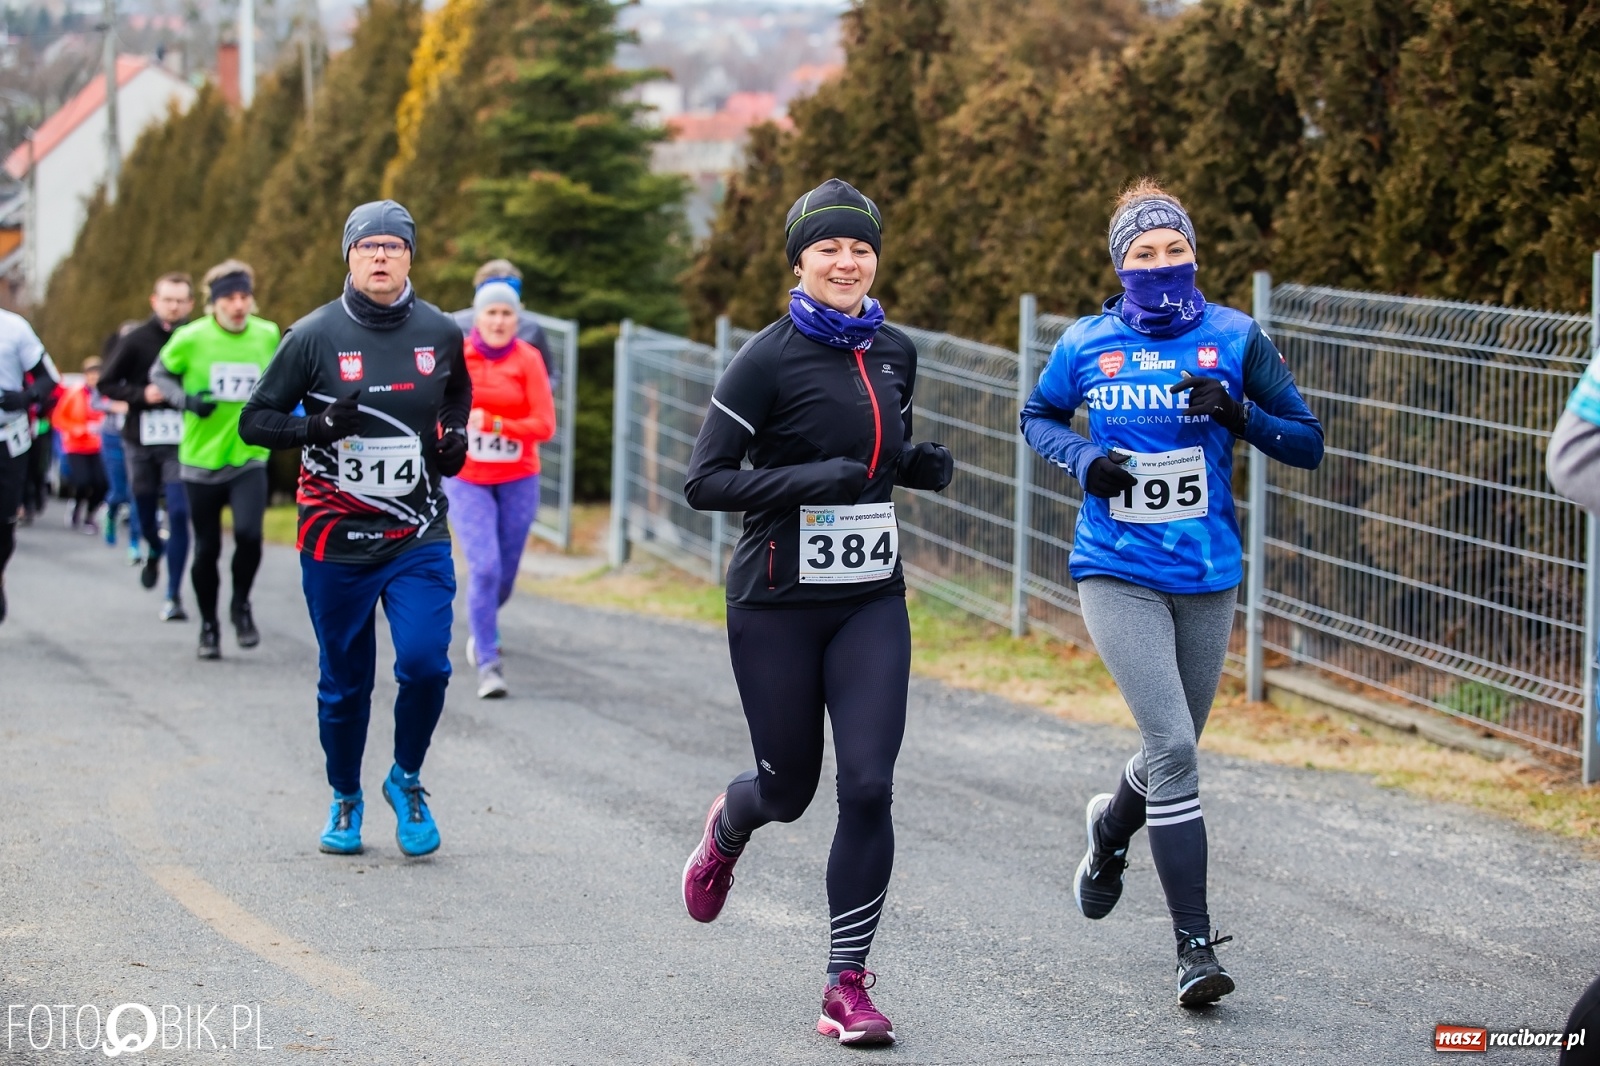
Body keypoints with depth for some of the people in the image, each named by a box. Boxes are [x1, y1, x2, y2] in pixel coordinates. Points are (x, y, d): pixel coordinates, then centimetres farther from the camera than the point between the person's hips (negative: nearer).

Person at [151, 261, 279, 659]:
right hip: (201, 460, -1)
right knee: (207, 549, 7)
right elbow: (160, 374, 3)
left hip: (249, 457, 1)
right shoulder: (190, 338, -10)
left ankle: (241, 605, 6)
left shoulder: (268, 336, -1)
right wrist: (186, 400, -13)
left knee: (249, 533, -20)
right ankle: (208, 626, 27)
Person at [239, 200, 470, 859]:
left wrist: (455, 436, 4)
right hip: (336, 540, -1)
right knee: (346, 685, 7)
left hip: (418, 539, 1)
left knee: (425, 662, -16)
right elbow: (254, 421, -1)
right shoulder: (314, 335, -5)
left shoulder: (440, 334, 4)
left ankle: (407, 779, 10)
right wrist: (318, 425, -19)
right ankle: (345, 800, 30)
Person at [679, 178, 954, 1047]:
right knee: (788, 790, 8)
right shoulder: (768, 360, -11)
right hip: (778, 604, -4)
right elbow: (704, 481, -13)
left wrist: (920, 466, 0)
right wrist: (808, 478, -25)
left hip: (871, 600, 4)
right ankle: (727, 827, 47)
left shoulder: (894, 354, 6)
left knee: (868, 786, -9)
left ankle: (847, 984, -1)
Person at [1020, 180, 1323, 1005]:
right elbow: (1037, 417, 16)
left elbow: (1308, 445, 0)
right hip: (1117, 574, -2)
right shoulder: (1086, 346, -2)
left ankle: (1110, 830, 52)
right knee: (1173, 750, -16)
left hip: (1207, 576, 2)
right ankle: (1195, 946, -11)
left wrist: (1239, 415, -19)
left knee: (1174, 749, 16)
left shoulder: (1233, 339, -2)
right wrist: (1082, 459, -5)